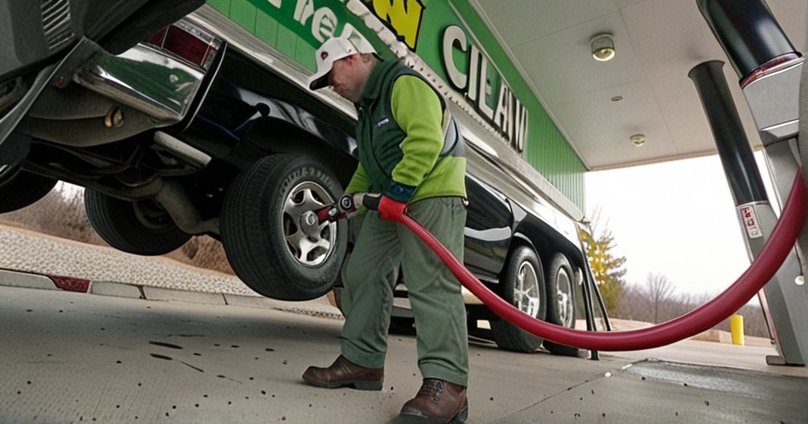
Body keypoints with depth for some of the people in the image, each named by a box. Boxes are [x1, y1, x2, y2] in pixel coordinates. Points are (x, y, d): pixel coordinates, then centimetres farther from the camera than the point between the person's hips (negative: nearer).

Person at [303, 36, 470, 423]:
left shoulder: (405, 84, -7)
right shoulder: (367, 103, 24)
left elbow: (426, 140, -23)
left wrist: (398, 191, -25)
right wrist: (347, 199, 24)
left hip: (431, 193, -10)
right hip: (390, 200, 10)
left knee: (432, 285, -17)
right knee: (361, 275, 6)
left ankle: (446, 384, -13)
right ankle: (362, 362, 16)